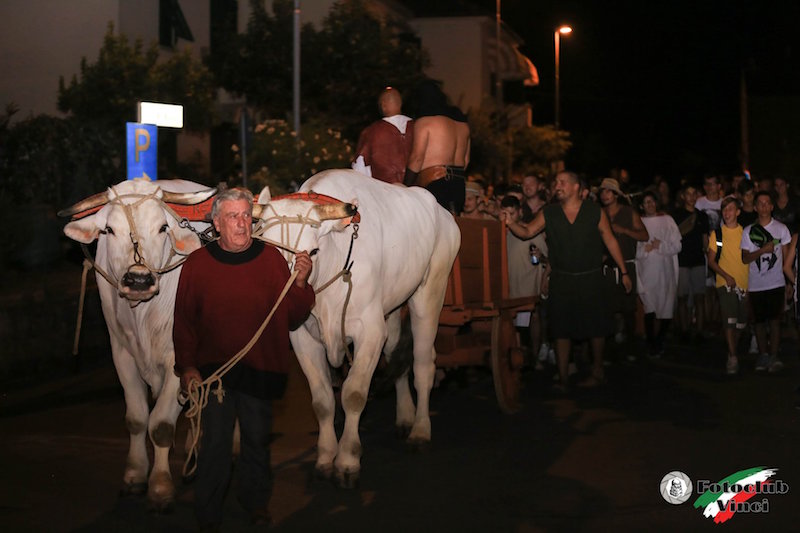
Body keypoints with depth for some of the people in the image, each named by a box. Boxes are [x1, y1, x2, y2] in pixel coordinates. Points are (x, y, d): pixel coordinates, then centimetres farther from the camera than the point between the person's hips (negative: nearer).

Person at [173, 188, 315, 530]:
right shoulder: (197, 264, -3)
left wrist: (300, 283, -17)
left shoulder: (271, 259, -1)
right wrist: (186, 366, -4)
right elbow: (183, 320, 1)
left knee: (257, 438, 14)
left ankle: (256, 501, 35)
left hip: (260, 369, 1)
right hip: (212, 368, -1)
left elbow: (293, 318, -1)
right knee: (215, 441, 2)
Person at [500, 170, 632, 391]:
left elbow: (610, 241, 2)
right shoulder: (548, 213, 1)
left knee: (596, 327, 5)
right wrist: (510, 223, -24)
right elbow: (527, 232, -3)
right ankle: (562, 378, 9)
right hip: (561, 280, 1)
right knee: (562, 330, 2)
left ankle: (597, 372, 23)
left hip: (591, 278, -1)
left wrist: (624, 272, 3)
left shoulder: (594, 212, -3)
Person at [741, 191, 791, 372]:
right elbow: (745, 258, 1)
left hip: (776, 283, -1)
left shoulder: (781, 229, 5)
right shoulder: (748, 231, 5)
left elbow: (786, 256, 8)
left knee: (774, 319, -6)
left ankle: (774, 356, -3)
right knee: (759, 321, 6)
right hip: (756, 284, 1)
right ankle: (763, 355, 15)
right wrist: (762, 250, -15)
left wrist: (789, 280, 3)